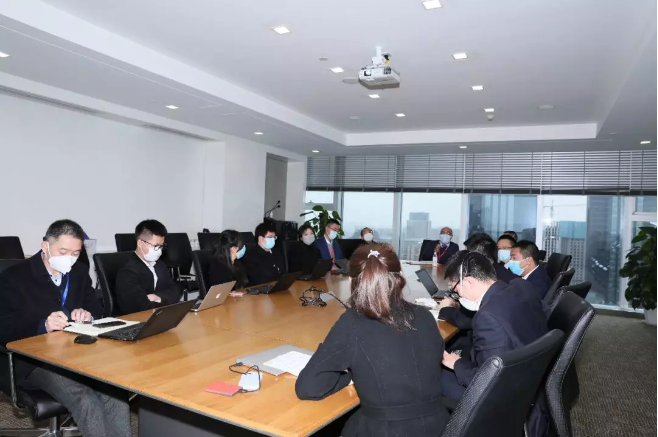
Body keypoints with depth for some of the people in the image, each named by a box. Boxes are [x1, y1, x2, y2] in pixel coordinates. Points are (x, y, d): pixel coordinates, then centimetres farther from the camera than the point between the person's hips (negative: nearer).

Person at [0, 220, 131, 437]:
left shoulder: (80, 273, 12)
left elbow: (97, 310, 15)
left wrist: (88, 315, -10)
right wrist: (44, 326, -27)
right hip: (35, 361, -4)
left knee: (116, 389, -26)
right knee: (85, 399, -31)